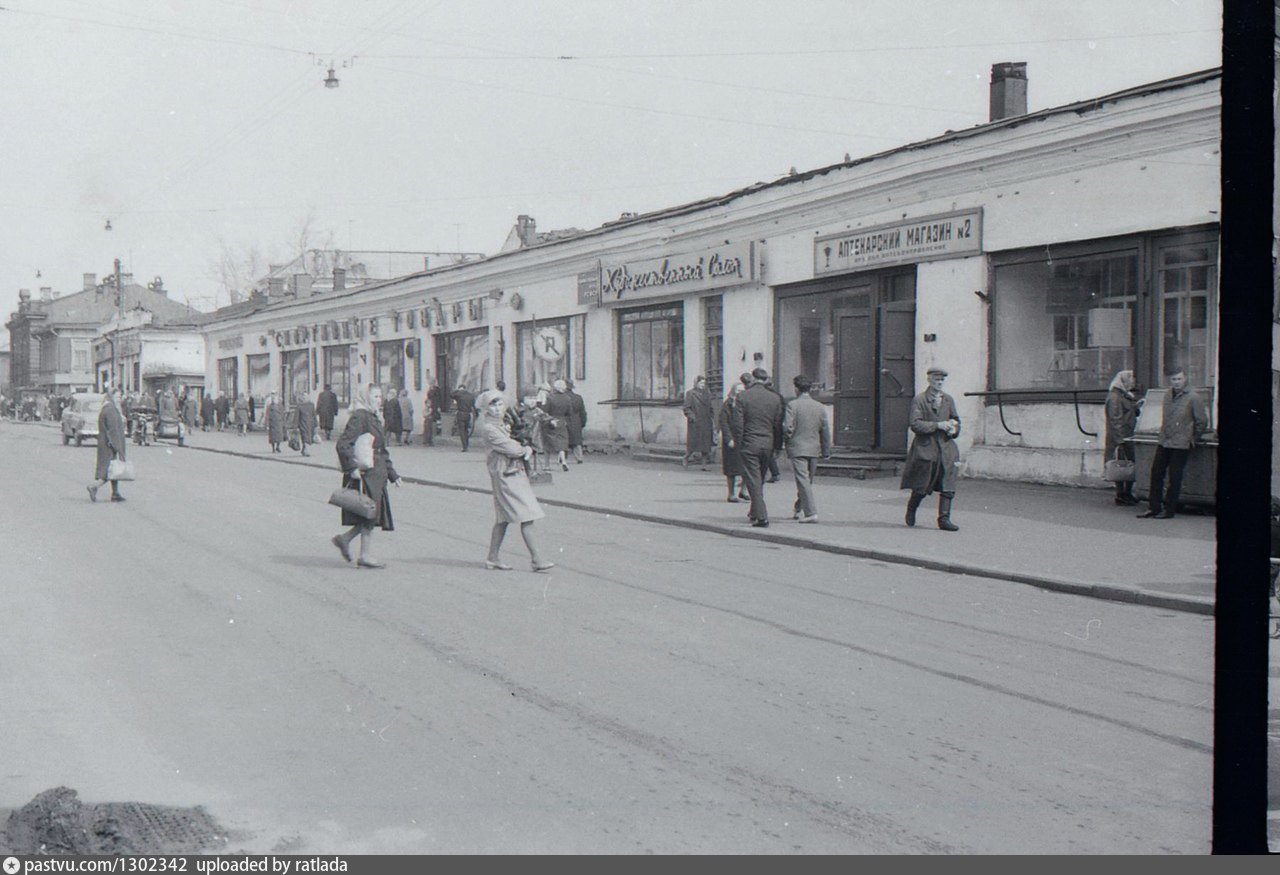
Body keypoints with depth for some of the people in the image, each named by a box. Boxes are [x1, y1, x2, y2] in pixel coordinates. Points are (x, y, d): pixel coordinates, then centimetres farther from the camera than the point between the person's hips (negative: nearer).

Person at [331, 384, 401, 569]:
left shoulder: (374, 418, 17)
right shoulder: (359, 417, -12)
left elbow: (382, 451, 23)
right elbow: (342, 444, -21)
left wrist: (392, 474, 21)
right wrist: (352, 468, -25)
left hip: (376, 475, 9)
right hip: (365, 475, -9)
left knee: (371, 515, 10)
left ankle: (344, 539, 21)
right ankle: (364, 556, 5)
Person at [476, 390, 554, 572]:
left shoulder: (504, 422, 13)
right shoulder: (489, 429, -14)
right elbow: (510, 449, -17)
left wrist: (527, 449, 1)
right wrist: (525, 449, 1)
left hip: (516, 471, 9)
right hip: (505, 474, -9)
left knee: (503, 517, 13)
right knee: (526, 516, -10)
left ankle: (493, 558, 21)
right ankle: (536, 559, -9)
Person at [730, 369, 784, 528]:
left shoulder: (743, 396, -9)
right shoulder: (775, 398, 0)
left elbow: (737, 423, -9)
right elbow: (778, 424, 3)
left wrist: (738, 443, 0)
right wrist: (777, 446, 11)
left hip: (749, 444, -4)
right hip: (768, 444, 4)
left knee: (753, 480, 0)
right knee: (760, 480, 18)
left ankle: (761, 516, -7)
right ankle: (755, 512, 31)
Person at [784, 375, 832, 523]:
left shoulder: (792, 405, -10)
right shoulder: (820, 406, 5)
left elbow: (787, 427, -16)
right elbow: (825, 430, 7)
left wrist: (788, 439, 6)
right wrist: (826, 451, 14)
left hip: (797, 448, -5)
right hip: (814, 449, 5)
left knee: (803, 480, -7)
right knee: (808, 480, 17)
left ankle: (811, 513, -15)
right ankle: (800, 509, 32)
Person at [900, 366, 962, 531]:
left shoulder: (949, 400, 14)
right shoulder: (919, 400, -4)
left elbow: (955, 420, 24)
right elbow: (915, 424, -13)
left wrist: (953, 429, 1)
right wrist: (937, 425, -19)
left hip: (945, 448, 4)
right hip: (925, 448, -4)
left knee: (947, 486, -5)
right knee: (921, 487, 3)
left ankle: (944, 518, -1)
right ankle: (911, 509, 30)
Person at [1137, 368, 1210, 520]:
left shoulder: (1193, 398, -10)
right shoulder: (1168, 395, 9)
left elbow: (1202, 421, -5)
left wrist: (1193, 438, 2)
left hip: (1180, 444, -6)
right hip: (1164, 442, 6)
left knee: (1174, 478, 0)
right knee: (1156, 473, 6)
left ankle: (1169, 510, 8)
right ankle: (1154, 508, 13)